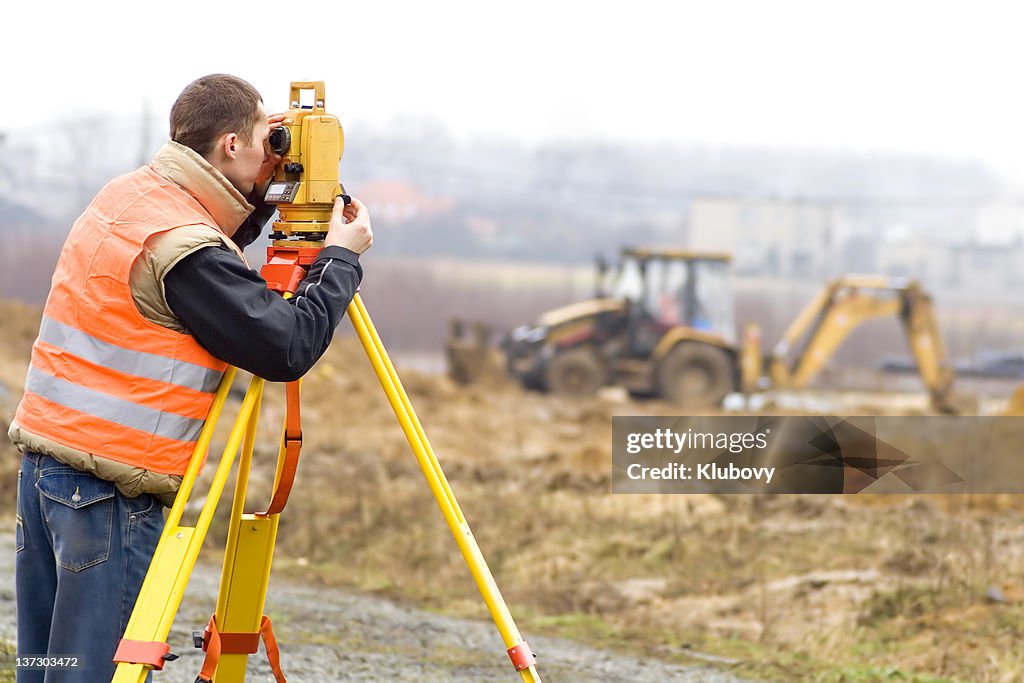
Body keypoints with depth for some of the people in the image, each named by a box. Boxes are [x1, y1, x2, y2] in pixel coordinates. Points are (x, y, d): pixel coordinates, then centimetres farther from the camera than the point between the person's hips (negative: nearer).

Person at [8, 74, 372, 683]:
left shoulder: (125, 196, 9)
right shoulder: (184, 248, -18)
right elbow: (287, 348, -17)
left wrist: (267, 197, 16)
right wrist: (342, 257, -4)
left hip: (43, 453, 9)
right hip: (109, 487, -9)